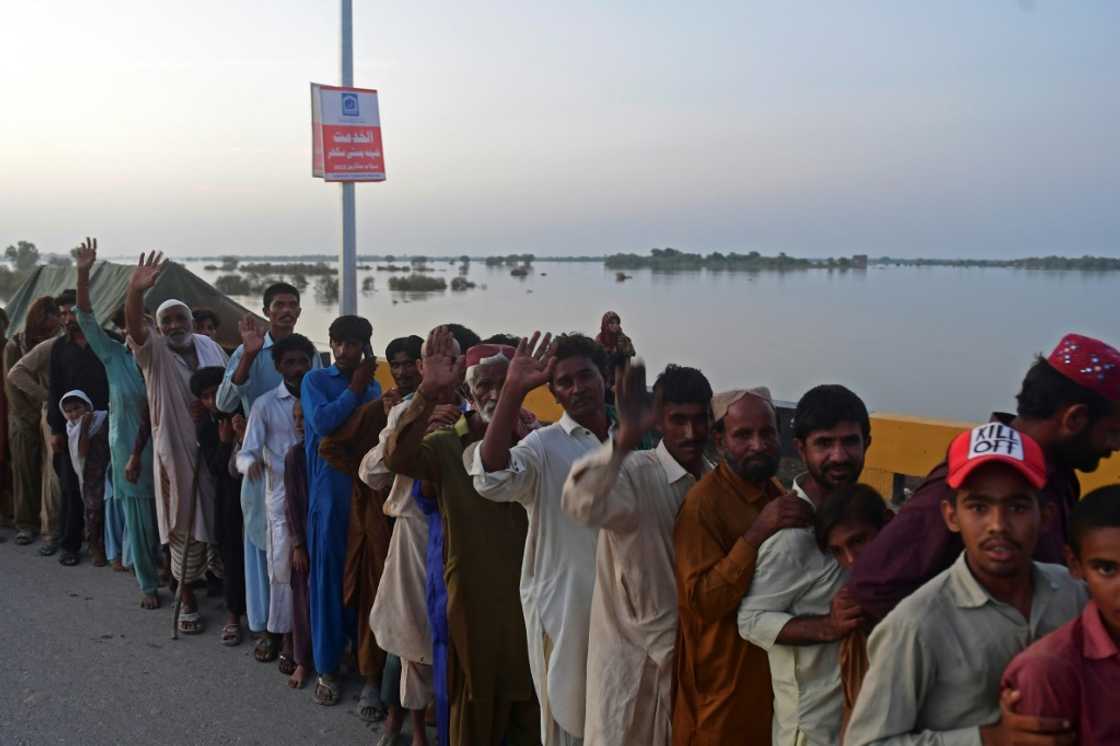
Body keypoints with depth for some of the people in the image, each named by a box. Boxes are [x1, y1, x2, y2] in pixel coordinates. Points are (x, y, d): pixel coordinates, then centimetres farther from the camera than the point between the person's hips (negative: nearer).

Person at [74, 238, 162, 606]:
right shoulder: (115, 357, -3)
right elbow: (87, 318, -12)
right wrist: (83, 274, -21)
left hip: (162, 449, 0)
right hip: (130, 452, 0)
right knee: (140, 521, 7)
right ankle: (148, 584, 22)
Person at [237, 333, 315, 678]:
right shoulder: (265, 405, -1)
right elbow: (245, 452, -7)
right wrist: (251, 461, -29)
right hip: (283, 499, -1)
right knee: (285, 570, 4)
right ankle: (286, 640, 16)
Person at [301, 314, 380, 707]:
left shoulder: (374, 387, 12)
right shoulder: (315, 380, 0)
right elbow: (322, 423, -17)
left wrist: (365, 386, -5)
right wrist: (355, 389, -9)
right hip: (329, 491, -3)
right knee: (328, 576, 2)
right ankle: (327, 667, 14)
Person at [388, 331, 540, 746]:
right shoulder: (446, 445, -5)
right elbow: (397, 458, -23)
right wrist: (429, 392, -36)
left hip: (527, 593, 2)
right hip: (472, 595, -1)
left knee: (532, 701, 13)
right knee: (475, 700, 15)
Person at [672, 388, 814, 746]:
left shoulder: (777, 492, 6)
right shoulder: (704, 503, -20)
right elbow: (702, 602, -26)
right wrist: (757, 532, -32)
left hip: (774, 668, 7)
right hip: (725, 681, -7)